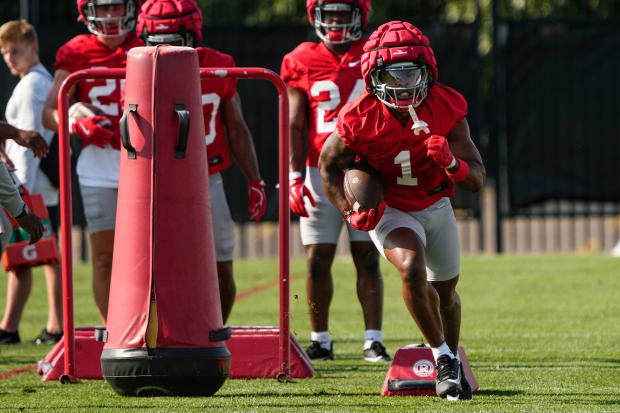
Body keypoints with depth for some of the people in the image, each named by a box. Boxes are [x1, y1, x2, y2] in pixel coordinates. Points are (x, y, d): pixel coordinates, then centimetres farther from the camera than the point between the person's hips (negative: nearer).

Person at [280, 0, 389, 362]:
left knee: (367, 258, -4)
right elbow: (294, 126, 5)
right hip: (320, 171, 1)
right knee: (318, 260, 0)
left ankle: (374, 341, -1)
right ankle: (320, 340, 10)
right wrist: (294, 177, -5)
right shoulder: (302, 62, 5)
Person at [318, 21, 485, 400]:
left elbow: (477, 179, -21)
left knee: (445, 292, 18)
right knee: (413, 269, -31)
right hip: (389, 210, -3)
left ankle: (453, 359, 45)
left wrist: (451, 162, -42)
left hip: (436, 206, 3)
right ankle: (443, 357, -16)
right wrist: (352, 211, -19)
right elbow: (330, 166, -6)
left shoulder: (446, 109, -22)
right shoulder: (360, 119, -25)